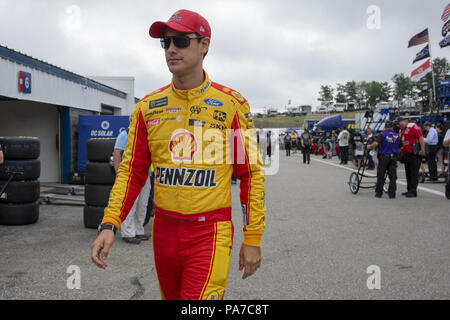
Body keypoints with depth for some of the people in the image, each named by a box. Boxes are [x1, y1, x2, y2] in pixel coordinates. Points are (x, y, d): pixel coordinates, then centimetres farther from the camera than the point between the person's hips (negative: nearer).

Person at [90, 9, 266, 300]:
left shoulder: (232, 104, -5)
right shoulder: (148, 107, 4)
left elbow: (252, 174, -2)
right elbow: (132, 171, 7)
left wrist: (253, 239, -3)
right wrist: (110, 225, -5)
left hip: (211, 232, -3)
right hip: (164, 230, 4)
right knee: (171, 297, 18)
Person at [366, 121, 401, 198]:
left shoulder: (382, 134, -6)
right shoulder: (397, 136, 6)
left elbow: (375, 143, -18)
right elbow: (400, 146, 9)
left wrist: (369, 147, -1)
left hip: (384, 157, -3)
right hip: (393, 157, 3)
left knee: (380, 176, 6)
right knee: (393, 176, 5)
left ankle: (378, 193, 11)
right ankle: (392, 194, 5)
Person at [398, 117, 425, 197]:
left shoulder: (413, 126, -9)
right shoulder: (402, 131, 18)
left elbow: (421, 137, -17)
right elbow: (399, 143, 23)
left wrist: (422, 150, -22)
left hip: (414, 155, -9)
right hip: (406, 155, 9)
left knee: (414, 173, -6)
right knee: (408, 173, 13)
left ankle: (413, 191, -3)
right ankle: (409, 190, 22)